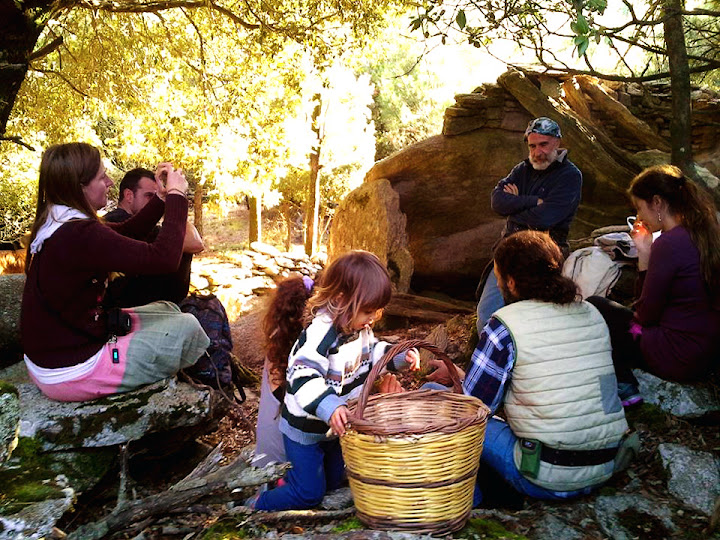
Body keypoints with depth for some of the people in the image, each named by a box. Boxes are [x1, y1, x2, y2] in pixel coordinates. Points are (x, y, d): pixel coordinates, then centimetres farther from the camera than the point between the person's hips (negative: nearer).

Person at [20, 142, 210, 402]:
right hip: (70, 374, -10)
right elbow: (164, 257, -30)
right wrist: (176, 196, -18)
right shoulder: (79, 234, -29)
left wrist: (162, 196, 5)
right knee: (187, 327, -1)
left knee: (166, 311, 16)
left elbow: (124, 233, 15)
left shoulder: (54, 223, 2)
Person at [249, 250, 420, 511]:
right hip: (304, 429, -9)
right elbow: (302, 376, -41)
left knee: (332, 482, 25)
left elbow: (371, 353, 13)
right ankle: (256, 507, 24)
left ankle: (286, 481, 50)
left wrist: (401, 356, -3)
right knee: (310, 494, 1)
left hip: (333, 428, 9)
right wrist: (328, 406, -54)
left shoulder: (360, 328, -5)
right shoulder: (320, 334, -34)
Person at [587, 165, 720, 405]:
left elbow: (647, 315, -14)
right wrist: (645, 253, 3)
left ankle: (623, 387, 2)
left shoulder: (669, 243, -23)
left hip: (679, 362, -9)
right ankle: (625, 383, 18)